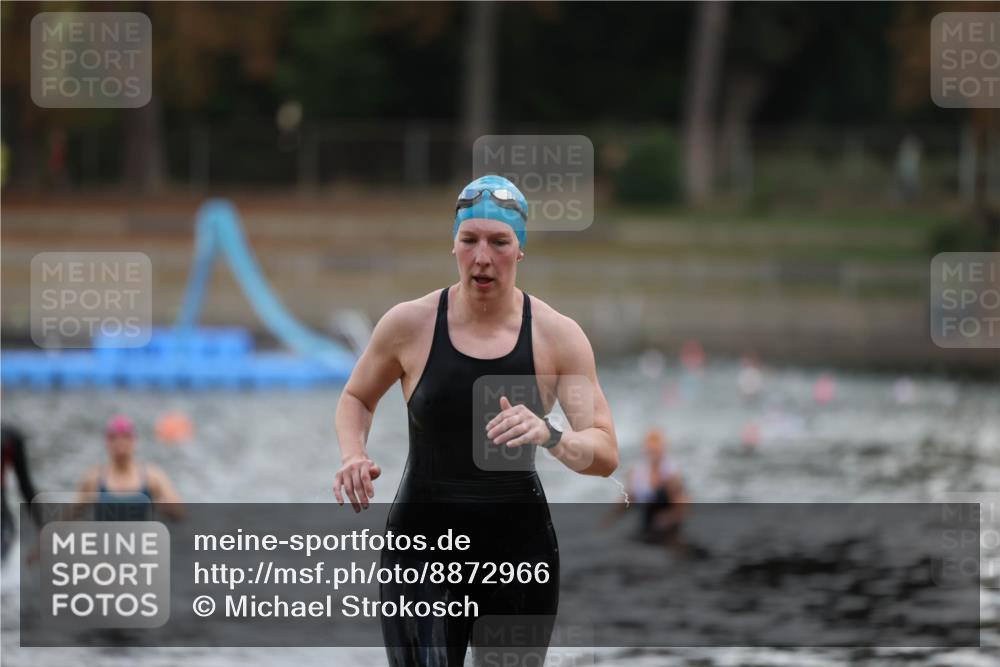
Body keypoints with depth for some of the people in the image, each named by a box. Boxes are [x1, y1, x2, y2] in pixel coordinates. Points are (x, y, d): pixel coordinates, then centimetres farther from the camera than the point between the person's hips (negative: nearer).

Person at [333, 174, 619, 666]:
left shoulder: (557, 336, -3)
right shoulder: (409, 324, -3)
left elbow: (606, 454, -6)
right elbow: (357, 398, 17)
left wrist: (550, 436, -27)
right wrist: (353, 456, -4)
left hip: (520, 549, 1)